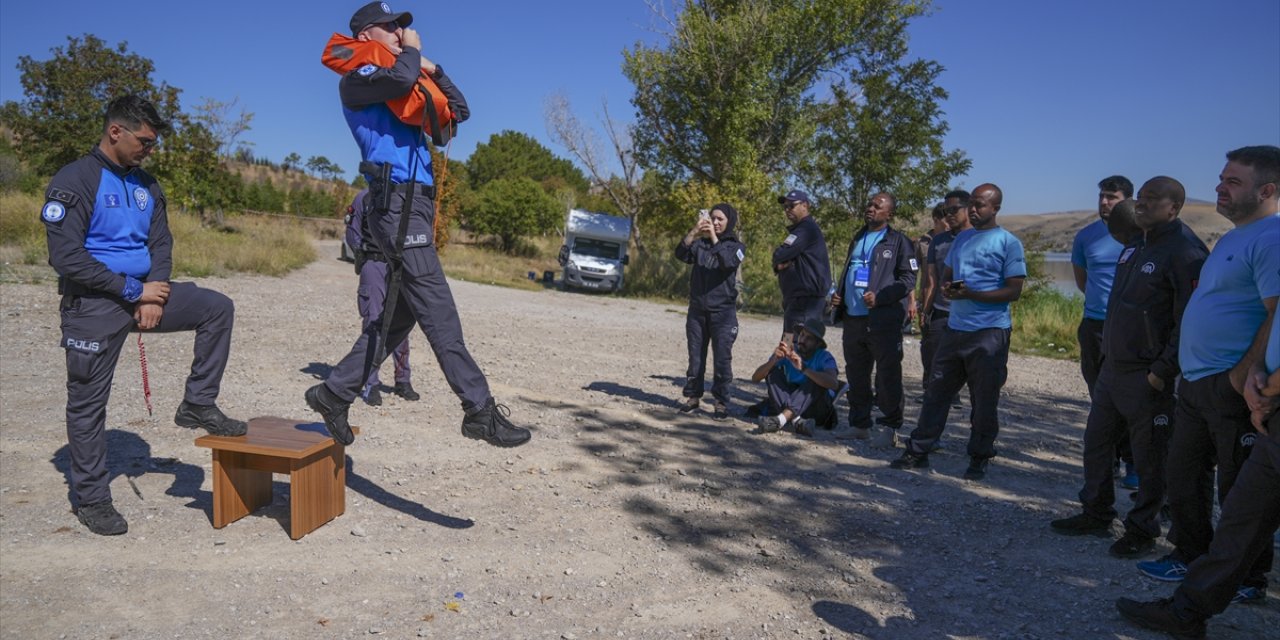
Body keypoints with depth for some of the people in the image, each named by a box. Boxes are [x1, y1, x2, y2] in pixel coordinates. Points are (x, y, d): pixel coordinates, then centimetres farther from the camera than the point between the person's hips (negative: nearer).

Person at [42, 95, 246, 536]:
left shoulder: (145, 185, 8)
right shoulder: (73, 182, -12)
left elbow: (161, 243, 7)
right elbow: (67, 257, -18)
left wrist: (154, 294, -9)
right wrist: (133, 292, -17)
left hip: (143, 292, 6)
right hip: (93, 305, -6)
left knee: (217, 308, -8)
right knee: (88, 403, 4)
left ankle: (197, 405, 0)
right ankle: (90, 498, 17)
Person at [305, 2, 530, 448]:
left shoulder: (409, 90, 27)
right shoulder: (356, 79, 3)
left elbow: (459, 110, 29)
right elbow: (400, 78, -18)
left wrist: (433, 70, 17)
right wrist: (412, 50, 2)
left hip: (417, 204, 9)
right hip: (396, 200, -9)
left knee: (399, 315, 9)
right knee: (438, 311, -14)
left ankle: (334, 393, 17)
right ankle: (480, 410, -15)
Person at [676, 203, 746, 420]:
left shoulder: (736, 246, 2)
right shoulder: (700, 243, 8)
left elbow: (729, 263, -19)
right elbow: (681, 255, -10)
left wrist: (714, 238, -25)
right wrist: (693, 232, -24)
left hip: (723, 312, -3)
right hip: (697, 310, 3)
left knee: (722, 359, -4)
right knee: (695, 358, 8)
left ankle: (722, 403, 1)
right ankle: (693, 396, 17)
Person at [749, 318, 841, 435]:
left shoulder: (824, 357, -14)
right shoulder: (788, 351, -7)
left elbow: (834, 384, -37)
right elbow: (755, 378, -12)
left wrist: (803, 368, -44)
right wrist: (773, 360, -31)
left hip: (816, 408, -3)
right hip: (789, 403, 3)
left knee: (817, 380, -29)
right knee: (773, 372, -16)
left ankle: (781, 420, -45)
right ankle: (796, 421, -37)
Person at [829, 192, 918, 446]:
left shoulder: (899, 241, -2)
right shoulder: (858, 238, 19)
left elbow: (908, 279, -8)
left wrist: (880, 297, -20)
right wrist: (838, 295, 10)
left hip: (883, 320, -7)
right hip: (853, 318, 7)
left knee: (887, 376, -1)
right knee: (856, 375, 13)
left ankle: (889, 428, 8)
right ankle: (859, 424, 24)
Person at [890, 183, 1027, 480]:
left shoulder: (1008, 243, -5)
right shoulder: (961, 238, 14)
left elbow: (1013, 290, -10)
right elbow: (946, 275, 21)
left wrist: (970, 294, -19)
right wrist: (947, 288, -3)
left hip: (990, 332, -6)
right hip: (955, 328, 6)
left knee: (984, 399, 4)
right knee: (936, 391, 7)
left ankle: (979, 458, 17)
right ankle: (918, 450, 14)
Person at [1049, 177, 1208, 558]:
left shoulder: (1184, 252, -16)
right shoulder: (1135, 244, 12)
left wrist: (1162, 371, -20)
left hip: (1148, 377, -9)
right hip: (1112, 367, 9)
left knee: (1148, 456, 5)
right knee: (1096, 442, 15)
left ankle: (1142, 530, 20)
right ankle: (1096, 515, 29)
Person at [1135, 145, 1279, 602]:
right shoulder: (1231, 238, 16)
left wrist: (1243, 375, -21)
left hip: (1231, 387, -10)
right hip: (1196, 380, 10)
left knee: (1238, 489, 3)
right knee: (1183, 475, 17)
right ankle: (1191, 557, 30)